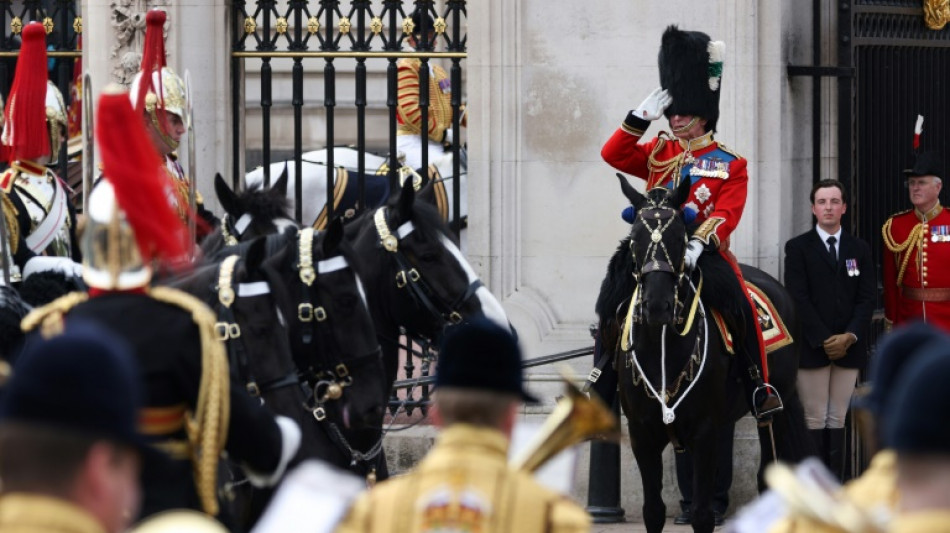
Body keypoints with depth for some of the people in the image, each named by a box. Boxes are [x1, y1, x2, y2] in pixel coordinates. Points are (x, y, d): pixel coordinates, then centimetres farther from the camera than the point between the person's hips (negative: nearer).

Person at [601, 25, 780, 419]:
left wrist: (697, 246, -27)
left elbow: (726, 216, -10)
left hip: (704, 253, -4)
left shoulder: (729, 164, 3)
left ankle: (760, 387, -17)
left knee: (739, 305, -27)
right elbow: (613, 154, 5)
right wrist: (643, 115, -3)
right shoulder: (659, 154, 16)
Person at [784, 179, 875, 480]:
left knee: (838, 420, 3)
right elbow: (799, 299, -5)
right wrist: (824, 339, -13)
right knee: (815, 420, -3)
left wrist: (850, 336, -10)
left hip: (848, 346, 3)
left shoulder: (860, 250, 12)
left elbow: (867, 298, 6)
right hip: (812, 347, -3)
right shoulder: (798, 248, 3)